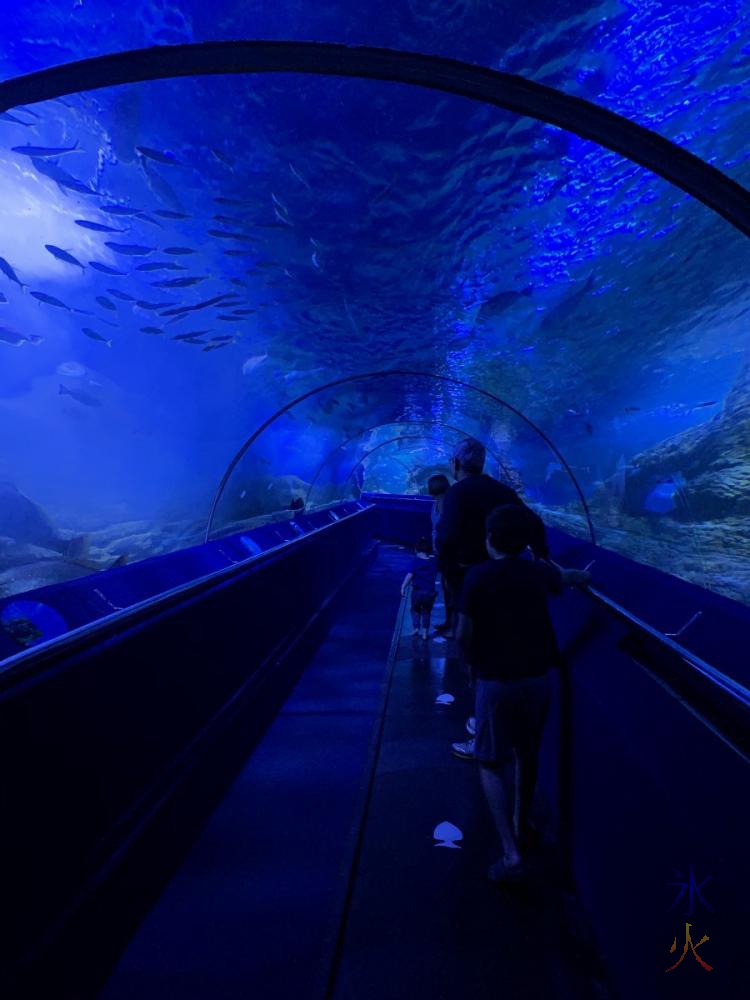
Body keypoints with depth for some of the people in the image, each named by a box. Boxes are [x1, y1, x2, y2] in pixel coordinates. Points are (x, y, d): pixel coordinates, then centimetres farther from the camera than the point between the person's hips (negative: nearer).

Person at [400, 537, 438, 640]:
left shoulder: (415, 561, -8)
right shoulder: (434, 561, 1)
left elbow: (410, 575, -17)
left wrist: (403, 587, -18)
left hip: (417, 591, -2)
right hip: (430, 592, 2)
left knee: (415, 610, 21)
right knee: (426, 612, 17)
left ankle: (416, 627, 10)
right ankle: (425, 632, 14)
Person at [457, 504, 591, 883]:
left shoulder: (478, 576, -14)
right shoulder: (538, 572, 0)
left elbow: (464, 634, -13)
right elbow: (566, 577, 24)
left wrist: (472, 664, 7)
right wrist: (583, 575, 47)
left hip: (496, 681, -5)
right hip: (537, 677, 5)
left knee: (491, 765, 8)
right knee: (527, 757, 21)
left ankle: (512, 855, 0)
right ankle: (521, 829, 39)